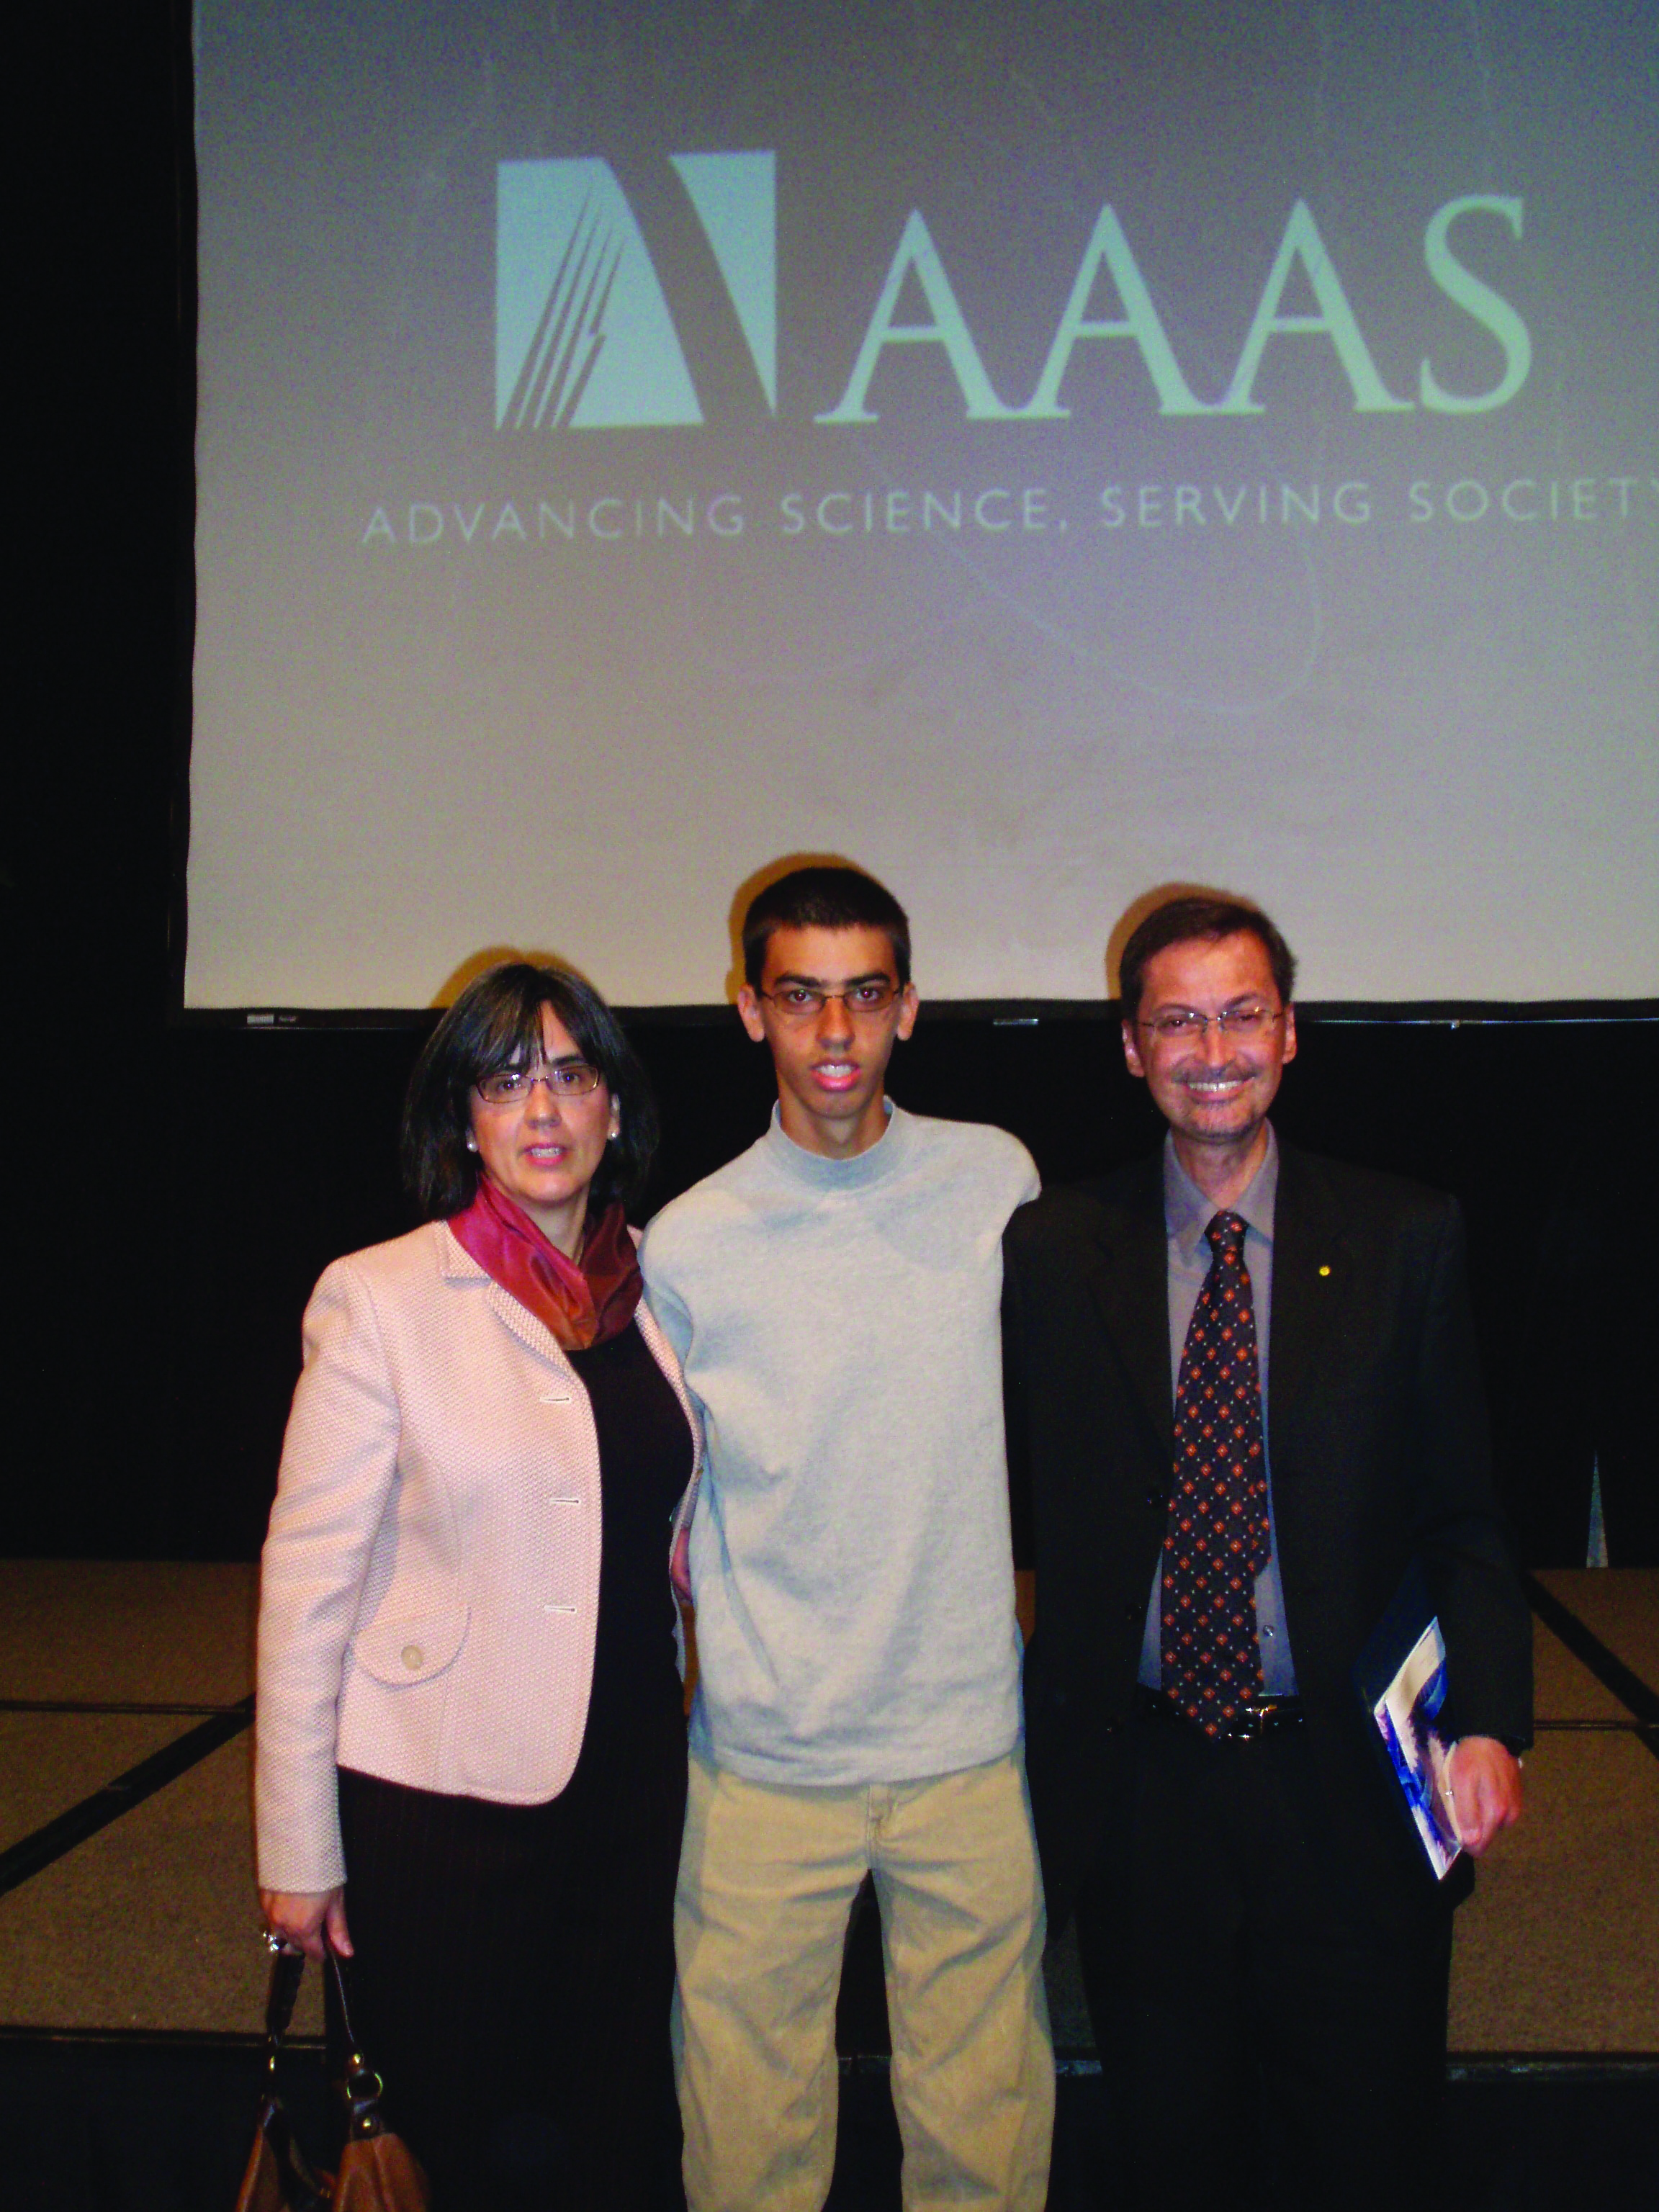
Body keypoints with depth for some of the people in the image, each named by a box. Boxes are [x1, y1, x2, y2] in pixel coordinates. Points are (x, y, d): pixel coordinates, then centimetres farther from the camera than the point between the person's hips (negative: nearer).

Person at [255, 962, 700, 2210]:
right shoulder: (382, 1299, -10)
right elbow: (308, 1579, -9)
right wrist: (298, 1850, -7)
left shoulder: (657, 1287, 2)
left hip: (634, 1781, 4)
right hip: (444, 1798, -4)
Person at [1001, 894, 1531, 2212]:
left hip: (1350, 1785, 0)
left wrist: (1489, 1719, -11)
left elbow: (1464, 1510, 0)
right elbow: (1013, 1481, 6)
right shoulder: (1054, 1252, 0)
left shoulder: (1406, 1240, -1)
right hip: (1139, 1791, 1)